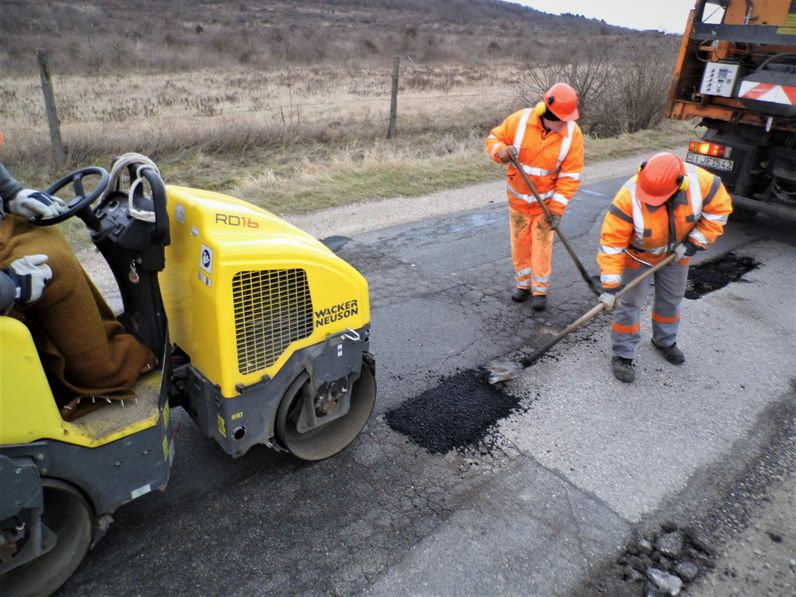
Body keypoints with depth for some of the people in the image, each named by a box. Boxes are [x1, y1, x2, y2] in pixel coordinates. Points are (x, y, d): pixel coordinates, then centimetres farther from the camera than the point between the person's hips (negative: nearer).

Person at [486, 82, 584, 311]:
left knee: (542, 246, 2)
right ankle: (524, 284, 29)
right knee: (520, 242, 11)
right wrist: (502, 151, -28)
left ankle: (540, 290, 17)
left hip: (546, 200, -1)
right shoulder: (520, 120, -18)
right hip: (518, 197, 2)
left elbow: (570, 176, -14)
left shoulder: (572, 133, -17)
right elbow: (493, 138, -4)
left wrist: (557, 209, -18)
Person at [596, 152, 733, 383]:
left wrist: (695, 242, -19)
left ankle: (665, 341, 45)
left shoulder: (700, 181, -32)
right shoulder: (629, 197, -39)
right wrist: (610, 286, -34)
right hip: (638, 254, -4)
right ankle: (622, 355, 15)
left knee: (672, 298, 20)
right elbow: (612, 242, -34)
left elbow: (719, 207, -12)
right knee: (629, 303, -3)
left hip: (676, 252, 4)